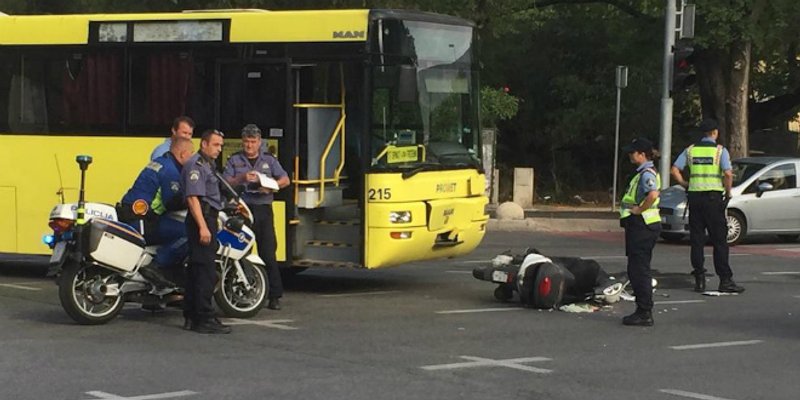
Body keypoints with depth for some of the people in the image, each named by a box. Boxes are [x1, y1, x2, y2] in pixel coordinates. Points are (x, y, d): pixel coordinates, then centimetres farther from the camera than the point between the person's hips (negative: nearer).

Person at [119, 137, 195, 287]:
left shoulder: (159, 162, 20)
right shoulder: (170, 170, -11)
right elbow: (173, 203, -16)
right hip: (140, 219, -11)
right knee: (185, 233, -18)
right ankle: (155, 266, -21)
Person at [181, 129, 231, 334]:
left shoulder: (207, 165, 22)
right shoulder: (196, 165, -12)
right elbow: (193, 197, -21)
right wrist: (203, 227, -27)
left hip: (208, 219, 11)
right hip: (201, 219, -11)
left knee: (196, 270, 13)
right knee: (206, 271, -12)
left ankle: (191, 317, 18)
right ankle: (204, 319, -13)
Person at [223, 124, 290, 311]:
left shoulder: (269, 160, 12)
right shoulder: (234, 160, 9)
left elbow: (285, 180, 8)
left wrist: (270, 186, -11)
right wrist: (242, 178, -18)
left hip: (263, 210, 0)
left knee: (268, 254, -3)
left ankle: (274, 296, -1)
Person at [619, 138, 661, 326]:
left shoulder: (647, 173, -16)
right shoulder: (643, 172, 16)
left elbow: (653, 194, -34)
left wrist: (640, 209, -22)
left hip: (642, 226, -11)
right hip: (639, 226, 11)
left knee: (639, 269, -7)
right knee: (638, 270, 14)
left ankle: (644, 314, -4)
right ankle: (643, 311, 19)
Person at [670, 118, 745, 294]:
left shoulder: (691, 150, 9)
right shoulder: (720, 150, -3)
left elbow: (674, 170, 3)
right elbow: (728, 174, -14)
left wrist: (686, 185, 12)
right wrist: (728, 194, -2)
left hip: (694, 196, 4)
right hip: (713, 197, -4)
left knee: (696, 240, 7)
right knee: (719, 240, -1)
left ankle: (699, 280, 5)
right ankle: (725, 280, -4)